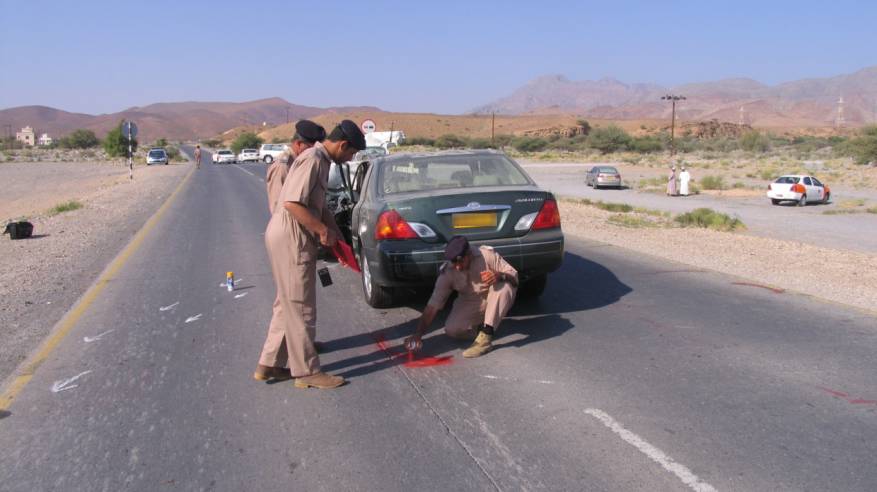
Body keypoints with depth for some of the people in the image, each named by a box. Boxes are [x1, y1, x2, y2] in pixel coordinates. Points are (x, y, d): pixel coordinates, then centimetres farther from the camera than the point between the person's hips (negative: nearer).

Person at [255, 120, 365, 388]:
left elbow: (320, 206, 21)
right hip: (290, 238, -10)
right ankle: (307, 371, 10)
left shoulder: (321, 161, 14)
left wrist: (337, 236, 13)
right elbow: (292, 203, -25)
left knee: (289, 304, 17)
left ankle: (269, 364, 25)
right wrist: (323, 230, -17)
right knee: (300, 307, -1)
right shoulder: (312, 160, -17)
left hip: (295, 238, 10)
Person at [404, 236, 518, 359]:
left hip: (492, 301, -1)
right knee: (451, 329, -25)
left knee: (504, 286, -34)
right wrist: (418, 334, -32)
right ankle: (480, 323, 8)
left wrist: (500, 275, -41)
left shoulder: (487, 255, -24)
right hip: (470, 304, 1)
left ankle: (486, 337, -32)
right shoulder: (447, 272, -19)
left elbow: (514, 276, -17)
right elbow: (432, 306, -21)